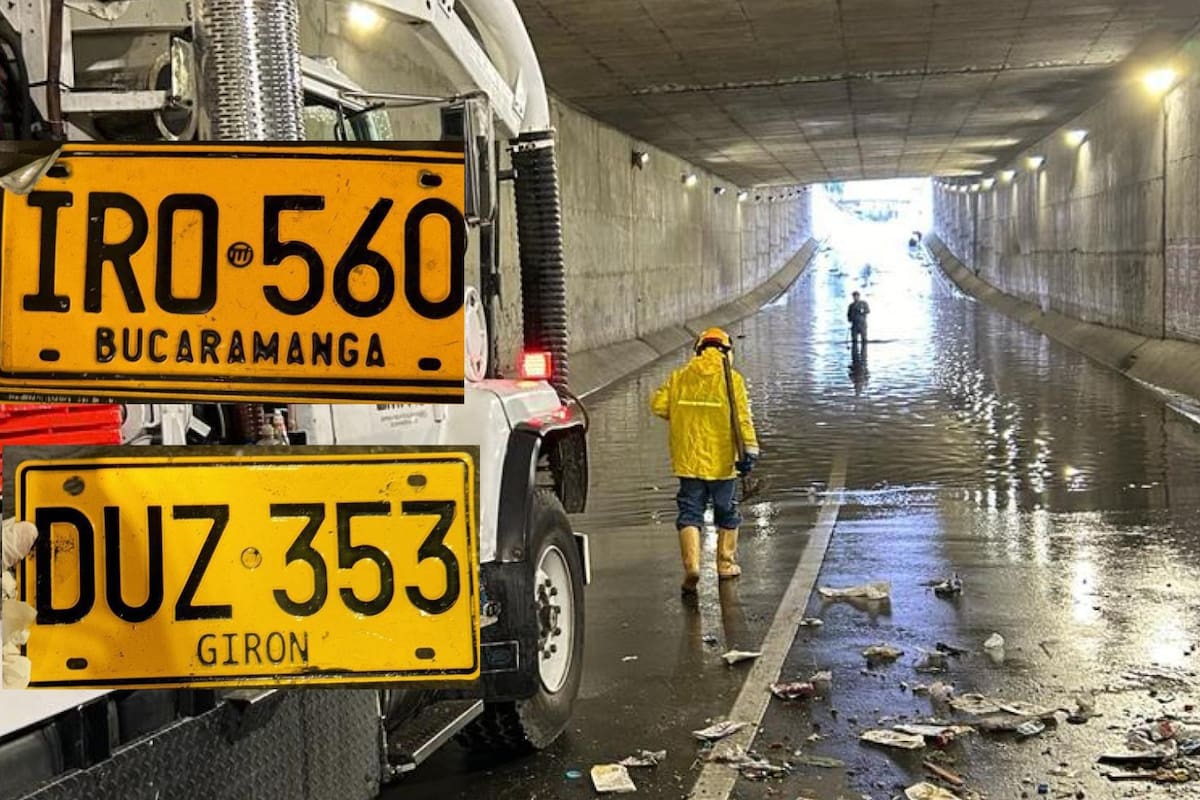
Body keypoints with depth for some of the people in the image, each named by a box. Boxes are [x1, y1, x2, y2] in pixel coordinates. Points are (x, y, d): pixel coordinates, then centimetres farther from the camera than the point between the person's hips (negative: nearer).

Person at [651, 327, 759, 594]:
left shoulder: (680, 377, 3)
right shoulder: (731, 379, -5)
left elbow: (658, 404, -1)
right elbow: (742, 417, -13)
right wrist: (749, 450, -14)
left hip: (688, 459, 2)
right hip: (721, 460, -2)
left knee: (690, 512, 5)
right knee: (726, 513, 14)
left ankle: (691, 564, -11)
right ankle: (726, 564, 23)